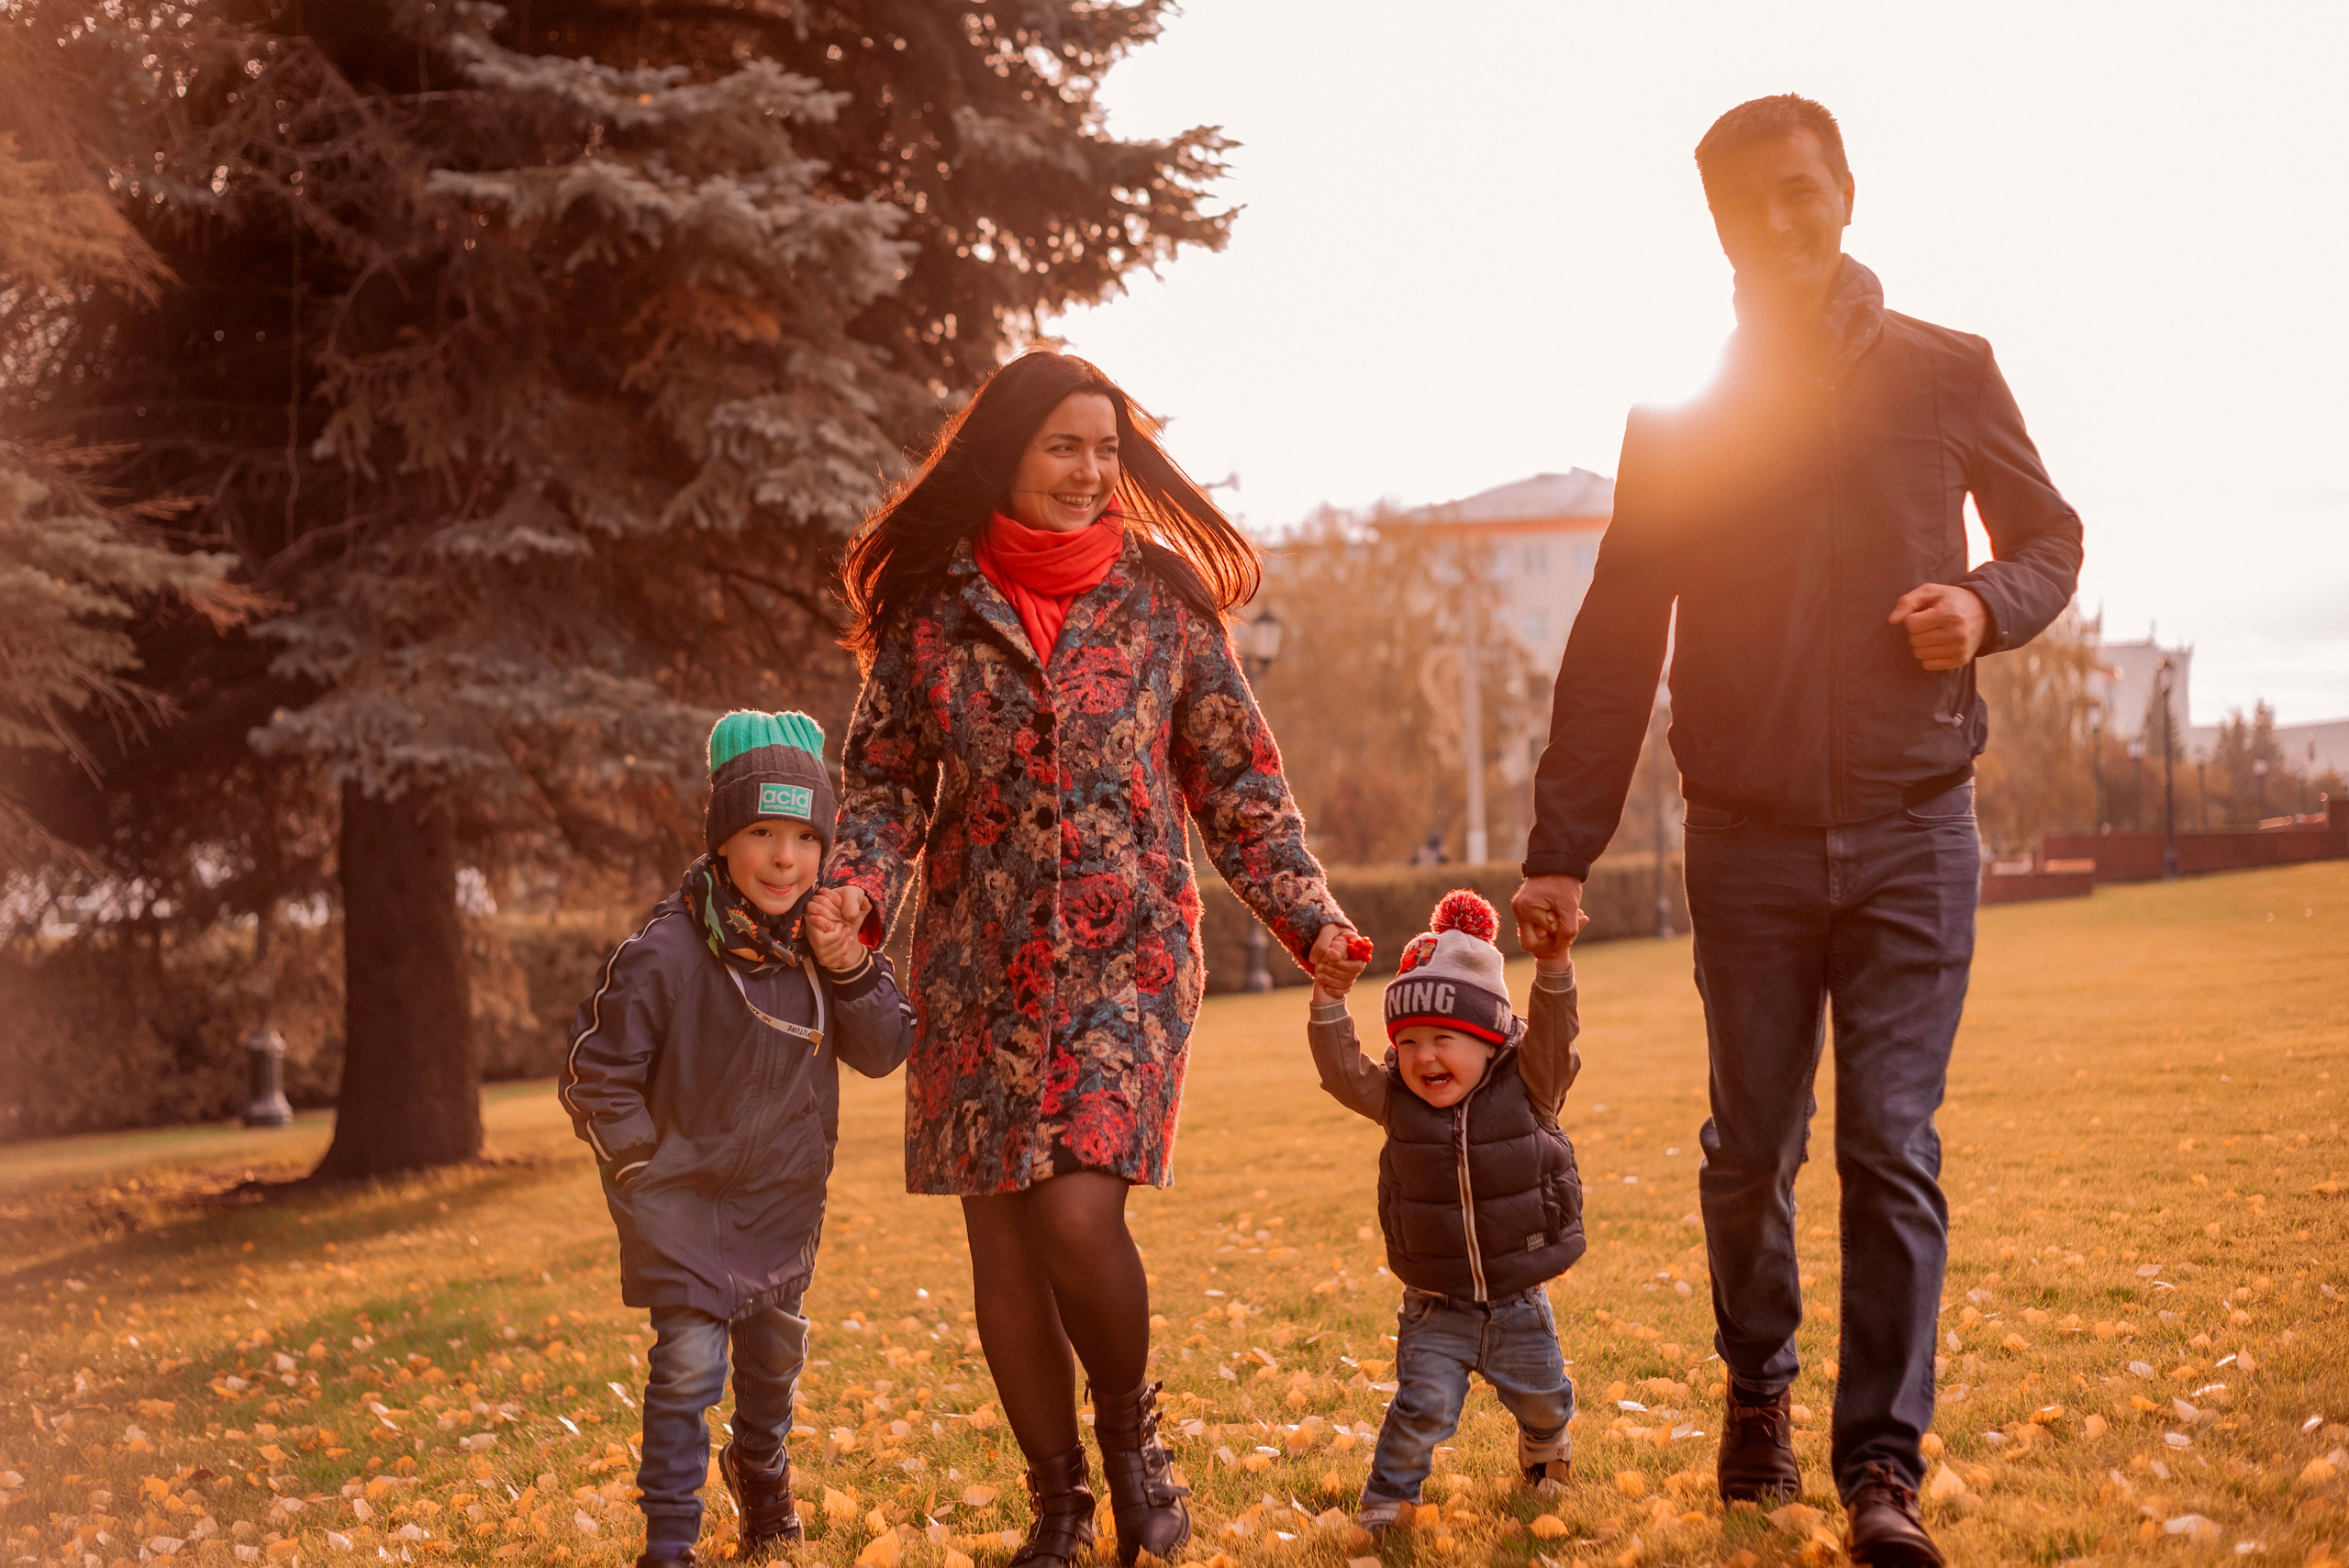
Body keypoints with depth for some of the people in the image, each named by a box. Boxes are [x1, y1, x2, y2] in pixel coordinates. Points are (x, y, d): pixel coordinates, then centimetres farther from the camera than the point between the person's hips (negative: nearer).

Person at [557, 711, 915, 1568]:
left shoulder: (824, 933, -10)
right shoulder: (664, 953, -24)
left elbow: (884, 1052, -8)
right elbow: (595, 1077, -16)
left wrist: (849, 971, -24)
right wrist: (651, 1171, -12)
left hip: (783, 1189, 5)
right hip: (683, 1188, -5)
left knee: (776, 1343, 20)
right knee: (689, 1355, -14)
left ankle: (760, 1467, 49)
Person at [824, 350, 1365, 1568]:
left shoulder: (1160, 596, 3)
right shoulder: (929, 606, 3)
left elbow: (1237, 781, 6)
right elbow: (886, 776, 7)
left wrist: (1306, 913, -4)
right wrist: (859, 887, -12)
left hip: (1127, 956, -2)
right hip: (978, 966, 2)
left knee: (1077, 1214, -16)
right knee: (1000, 1238, 3)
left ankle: (1130, 1428, 14)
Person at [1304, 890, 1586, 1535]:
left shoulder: (1527, 1089, -10)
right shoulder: (1398, 1102, -7)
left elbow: (1552, 1035, -24)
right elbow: (1343, 1072, -18)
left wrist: (1554, 964, -40)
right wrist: (1329, 1002, -31)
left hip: (1518, 1301, 1)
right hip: (1435, 1307, -1)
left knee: (1541, 1400, 19)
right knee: (1423, 1407, -13)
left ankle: (1542, 1445, 52)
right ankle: (1387, 1497, 7)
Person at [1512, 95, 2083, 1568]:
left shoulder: (1948, 373, 3)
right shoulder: (1676, 419, 5)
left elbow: (2051, 534, 14)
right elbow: (1615, 646, 4)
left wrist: (1991, 602, -10)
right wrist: (1562, 850, -2)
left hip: (1913, 832, -1)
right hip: (1747, 842, 1)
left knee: (1894, 1151, -4)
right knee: (1751, 1149, 7)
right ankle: (1759, 1385, 31)